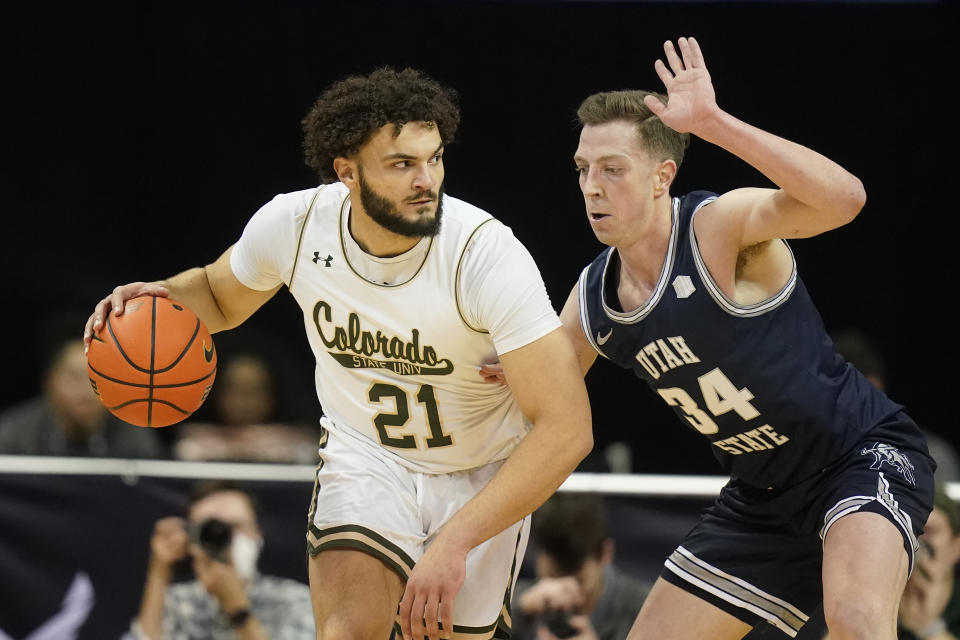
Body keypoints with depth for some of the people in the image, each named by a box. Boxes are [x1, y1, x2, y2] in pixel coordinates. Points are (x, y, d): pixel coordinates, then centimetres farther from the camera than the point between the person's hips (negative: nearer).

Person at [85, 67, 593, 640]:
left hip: (484, 478, -1)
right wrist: (163, 295, -17)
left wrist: (455, 541, -39)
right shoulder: (293, 224, -18)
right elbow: (219, 296, 8)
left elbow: (566, 430, -32)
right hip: (367, 459, 1)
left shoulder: (487, 253, -29)